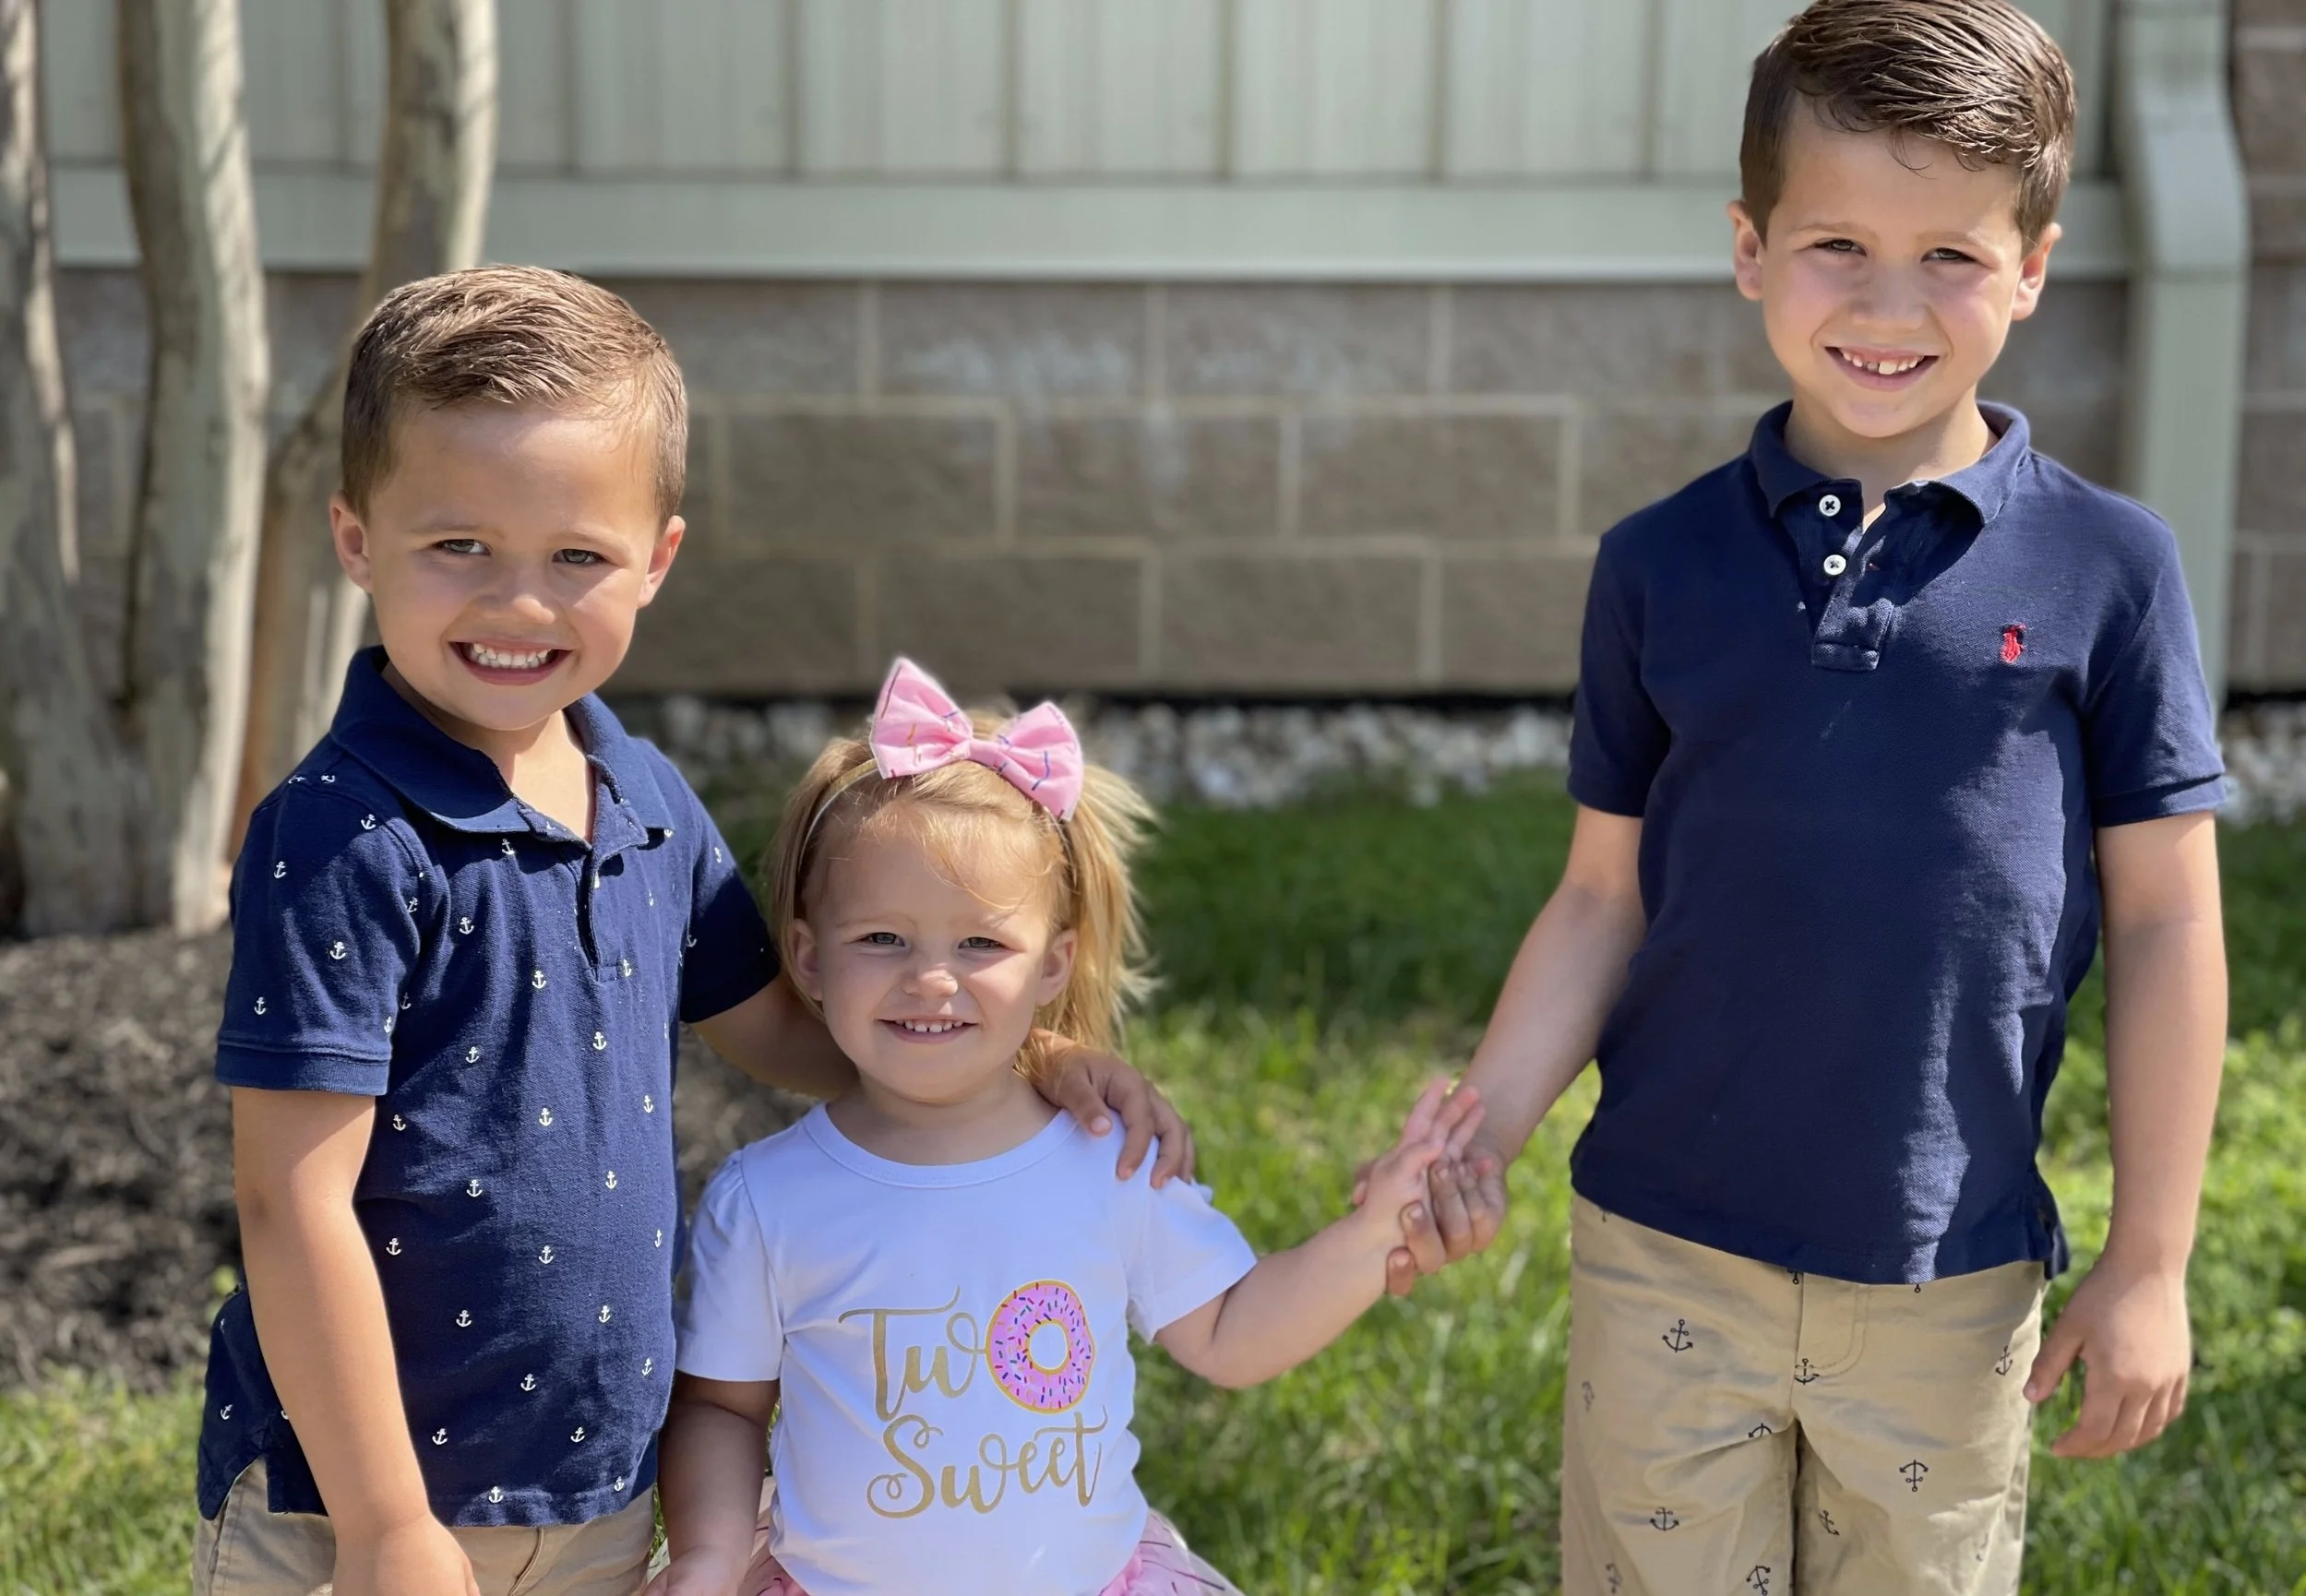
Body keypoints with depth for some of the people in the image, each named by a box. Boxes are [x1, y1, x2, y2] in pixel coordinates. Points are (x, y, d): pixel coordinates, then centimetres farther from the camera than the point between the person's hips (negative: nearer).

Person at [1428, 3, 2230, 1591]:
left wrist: (2151, 1264, -1)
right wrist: (1470, 1136, -7)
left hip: (1952, 1280, -1)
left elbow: (2165, 926, -2)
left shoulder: (2106, 568, -6)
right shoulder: (1661, 565, -1)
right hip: (1666, 1259, 1)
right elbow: (1607, 898, 4)